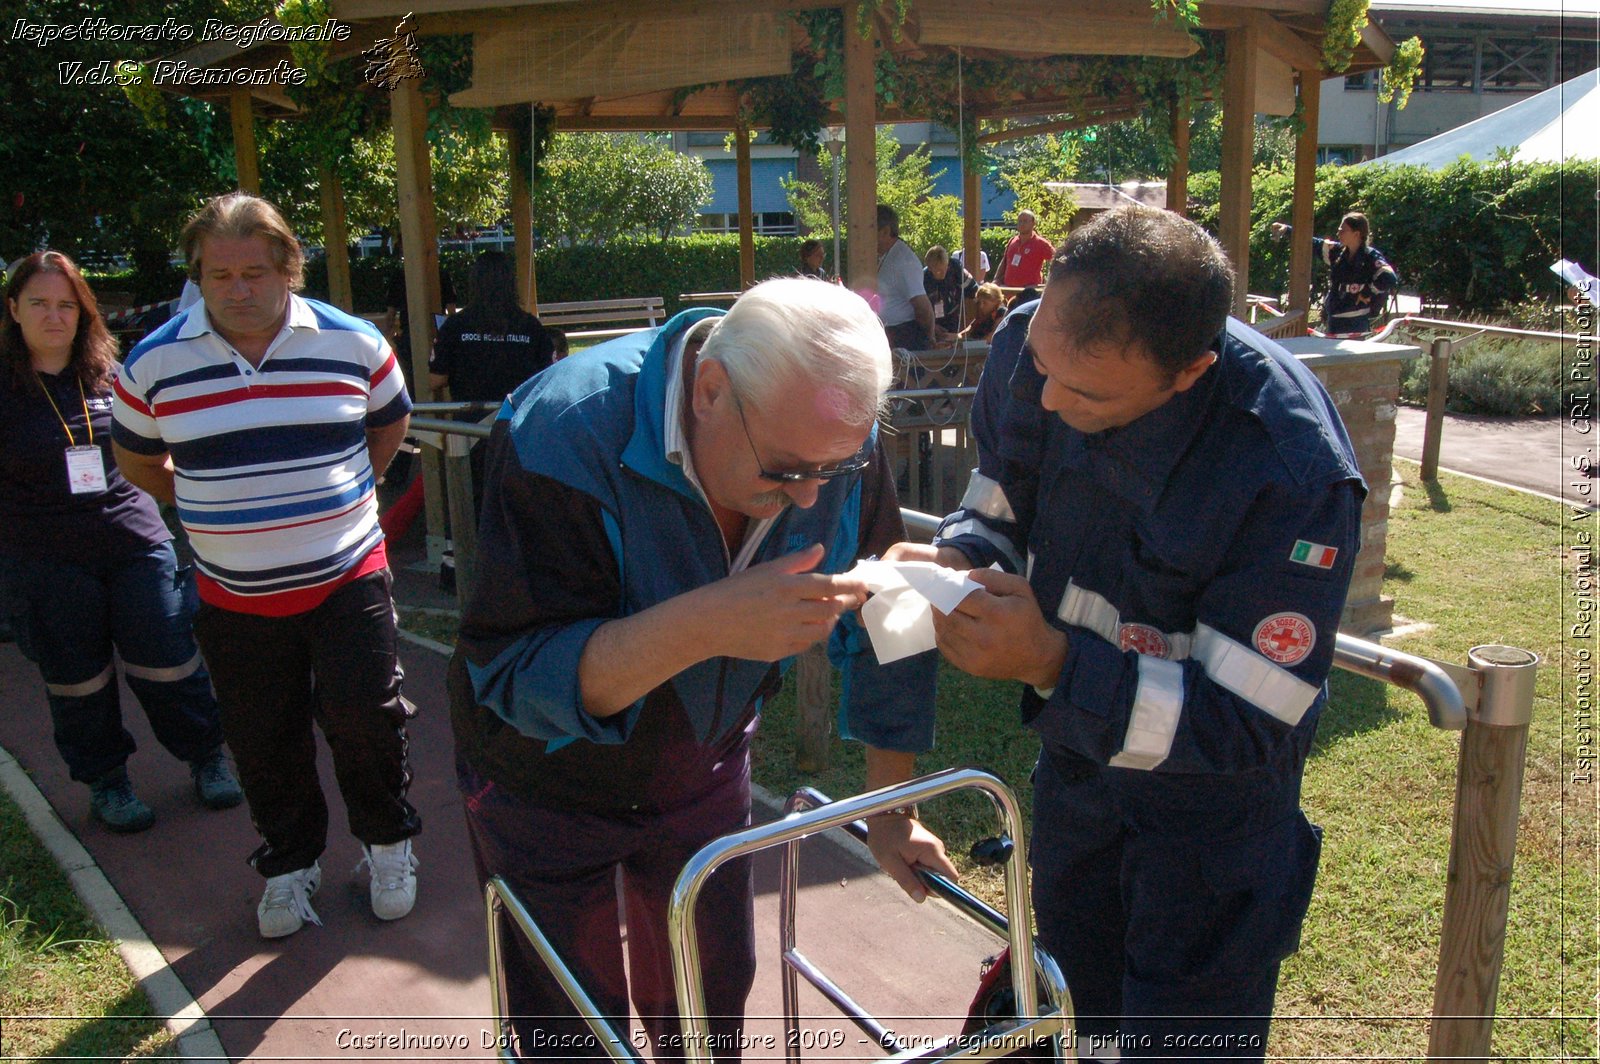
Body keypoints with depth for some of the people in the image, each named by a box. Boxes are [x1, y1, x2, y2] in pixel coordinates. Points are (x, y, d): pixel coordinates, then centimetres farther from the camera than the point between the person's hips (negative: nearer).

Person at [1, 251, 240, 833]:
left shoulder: (112, 375, 5)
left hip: (136, 545, 2)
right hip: (48, 565, -1)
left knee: (168, 665, 5)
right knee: (78, 680, 11)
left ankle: (206, 758, 25)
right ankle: (106, 782, 29)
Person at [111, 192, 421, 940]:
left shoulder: (351, 344, -6)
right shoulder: (154, 364, -5)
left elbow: (390, 423, 12)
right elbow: (138, 461, 12)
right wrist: (216, 512, 8)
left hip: (348, 579, -1)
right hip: (236, 598, 2)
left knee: (364, 717, -2)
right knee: (263, 743, 11)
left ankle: (387, 842, 25)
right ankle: (290, 863, 33)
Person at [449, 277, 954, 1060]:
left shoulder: (838, 438, -19)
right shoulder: (566, 436, -34)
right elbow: (514, 676, -35)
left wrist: (889, 812, -3)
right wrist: (708, 624, -50)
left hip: (705, 773, 4)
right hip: (549, 783, -3)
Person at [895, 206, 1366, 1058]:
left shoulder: (1293, 471, -34)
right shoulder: (1032, 344, -18)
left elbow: (1248, 724, -28)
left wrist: (1051, 663, -39)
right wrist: (953, 560, -24)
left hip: (1209, 788, -5)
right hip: (1075, 747, 5)